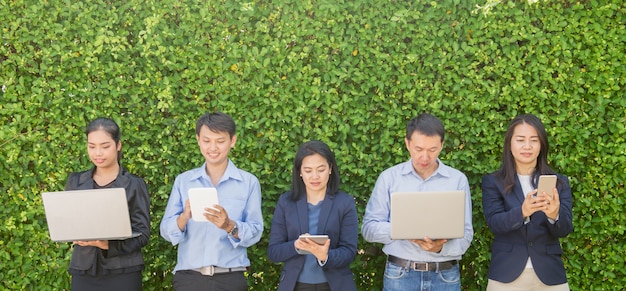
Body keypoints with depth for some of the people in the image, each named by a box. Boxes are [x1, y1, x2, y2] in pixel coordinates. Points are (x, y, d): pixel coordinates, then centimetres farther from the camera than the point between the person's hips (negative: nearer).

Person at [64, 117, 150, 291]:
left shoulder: (135, 185, -1)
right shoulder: (75, 182, 10)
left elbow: (142, 234, -5)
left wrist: (108, 244, -21)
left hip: (123, 273, -2)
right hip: (83, 271, 3)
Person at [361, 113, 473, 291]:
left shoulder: (458, 180, 2)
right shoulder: (389, 178, 1)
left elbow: (465, 235, 0)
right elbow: (369, 228, -1)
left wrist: (441, 248, -19)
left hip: (445, 276, 1)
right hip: (399, 275, 0)